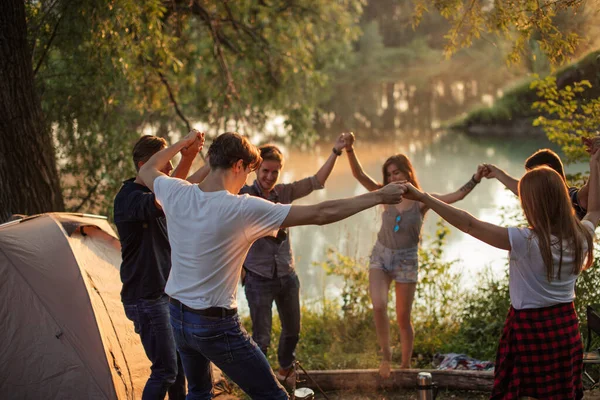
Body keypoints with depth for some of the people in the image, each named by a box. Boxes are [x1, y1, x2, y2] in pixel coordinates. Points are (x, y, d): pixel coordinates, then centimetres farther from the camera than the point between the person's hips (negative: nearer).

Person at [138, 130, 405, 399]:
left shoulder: (176, 193, -6)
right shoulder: (244, 209, -21)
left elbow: (147, 170, 19)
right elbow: (321, 214, -20)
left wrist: (184, 142, 30)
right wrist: (377, 196, -12)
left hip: (178, 316, 7)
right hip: (216, 326, -7)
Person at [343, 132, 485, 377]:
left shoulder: (421, 201, -8)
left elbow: (456, 196, -17)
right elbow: (359, 175, -11)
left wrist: (475, 179, -32)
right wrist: (349, 149, -25)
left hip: (406, 260, -1)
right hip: (380, 257, 1)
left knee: (403, 319, 6)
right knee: (378, 306, -21)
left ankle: (405, 366, 25)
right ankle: (385, 354, 1)